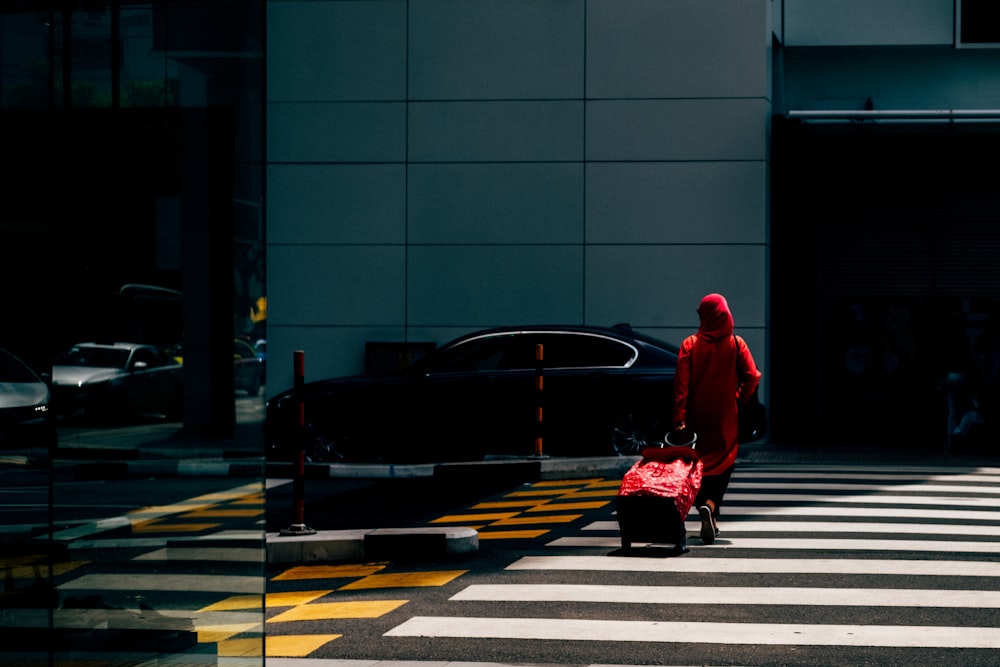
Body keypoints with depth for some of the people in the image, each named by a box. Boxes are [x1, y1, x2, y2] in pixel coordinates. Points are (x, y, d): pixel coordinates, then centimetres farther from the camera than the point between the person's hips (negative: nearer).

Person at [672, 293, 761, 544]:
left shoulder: (689, 345, -3)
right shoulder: (736, 344, -2)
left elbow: (681, 384, -8)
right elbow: (752, 377, -8)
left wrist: (679, 419, -8)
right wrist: (739, 401, 7)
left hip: (697, 417, 0)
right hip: (726, 418, 0)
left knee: (697, 464, 14)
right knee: (722, 465, 4)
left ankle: (703, 504, 7)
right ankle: (711, 505, -19)